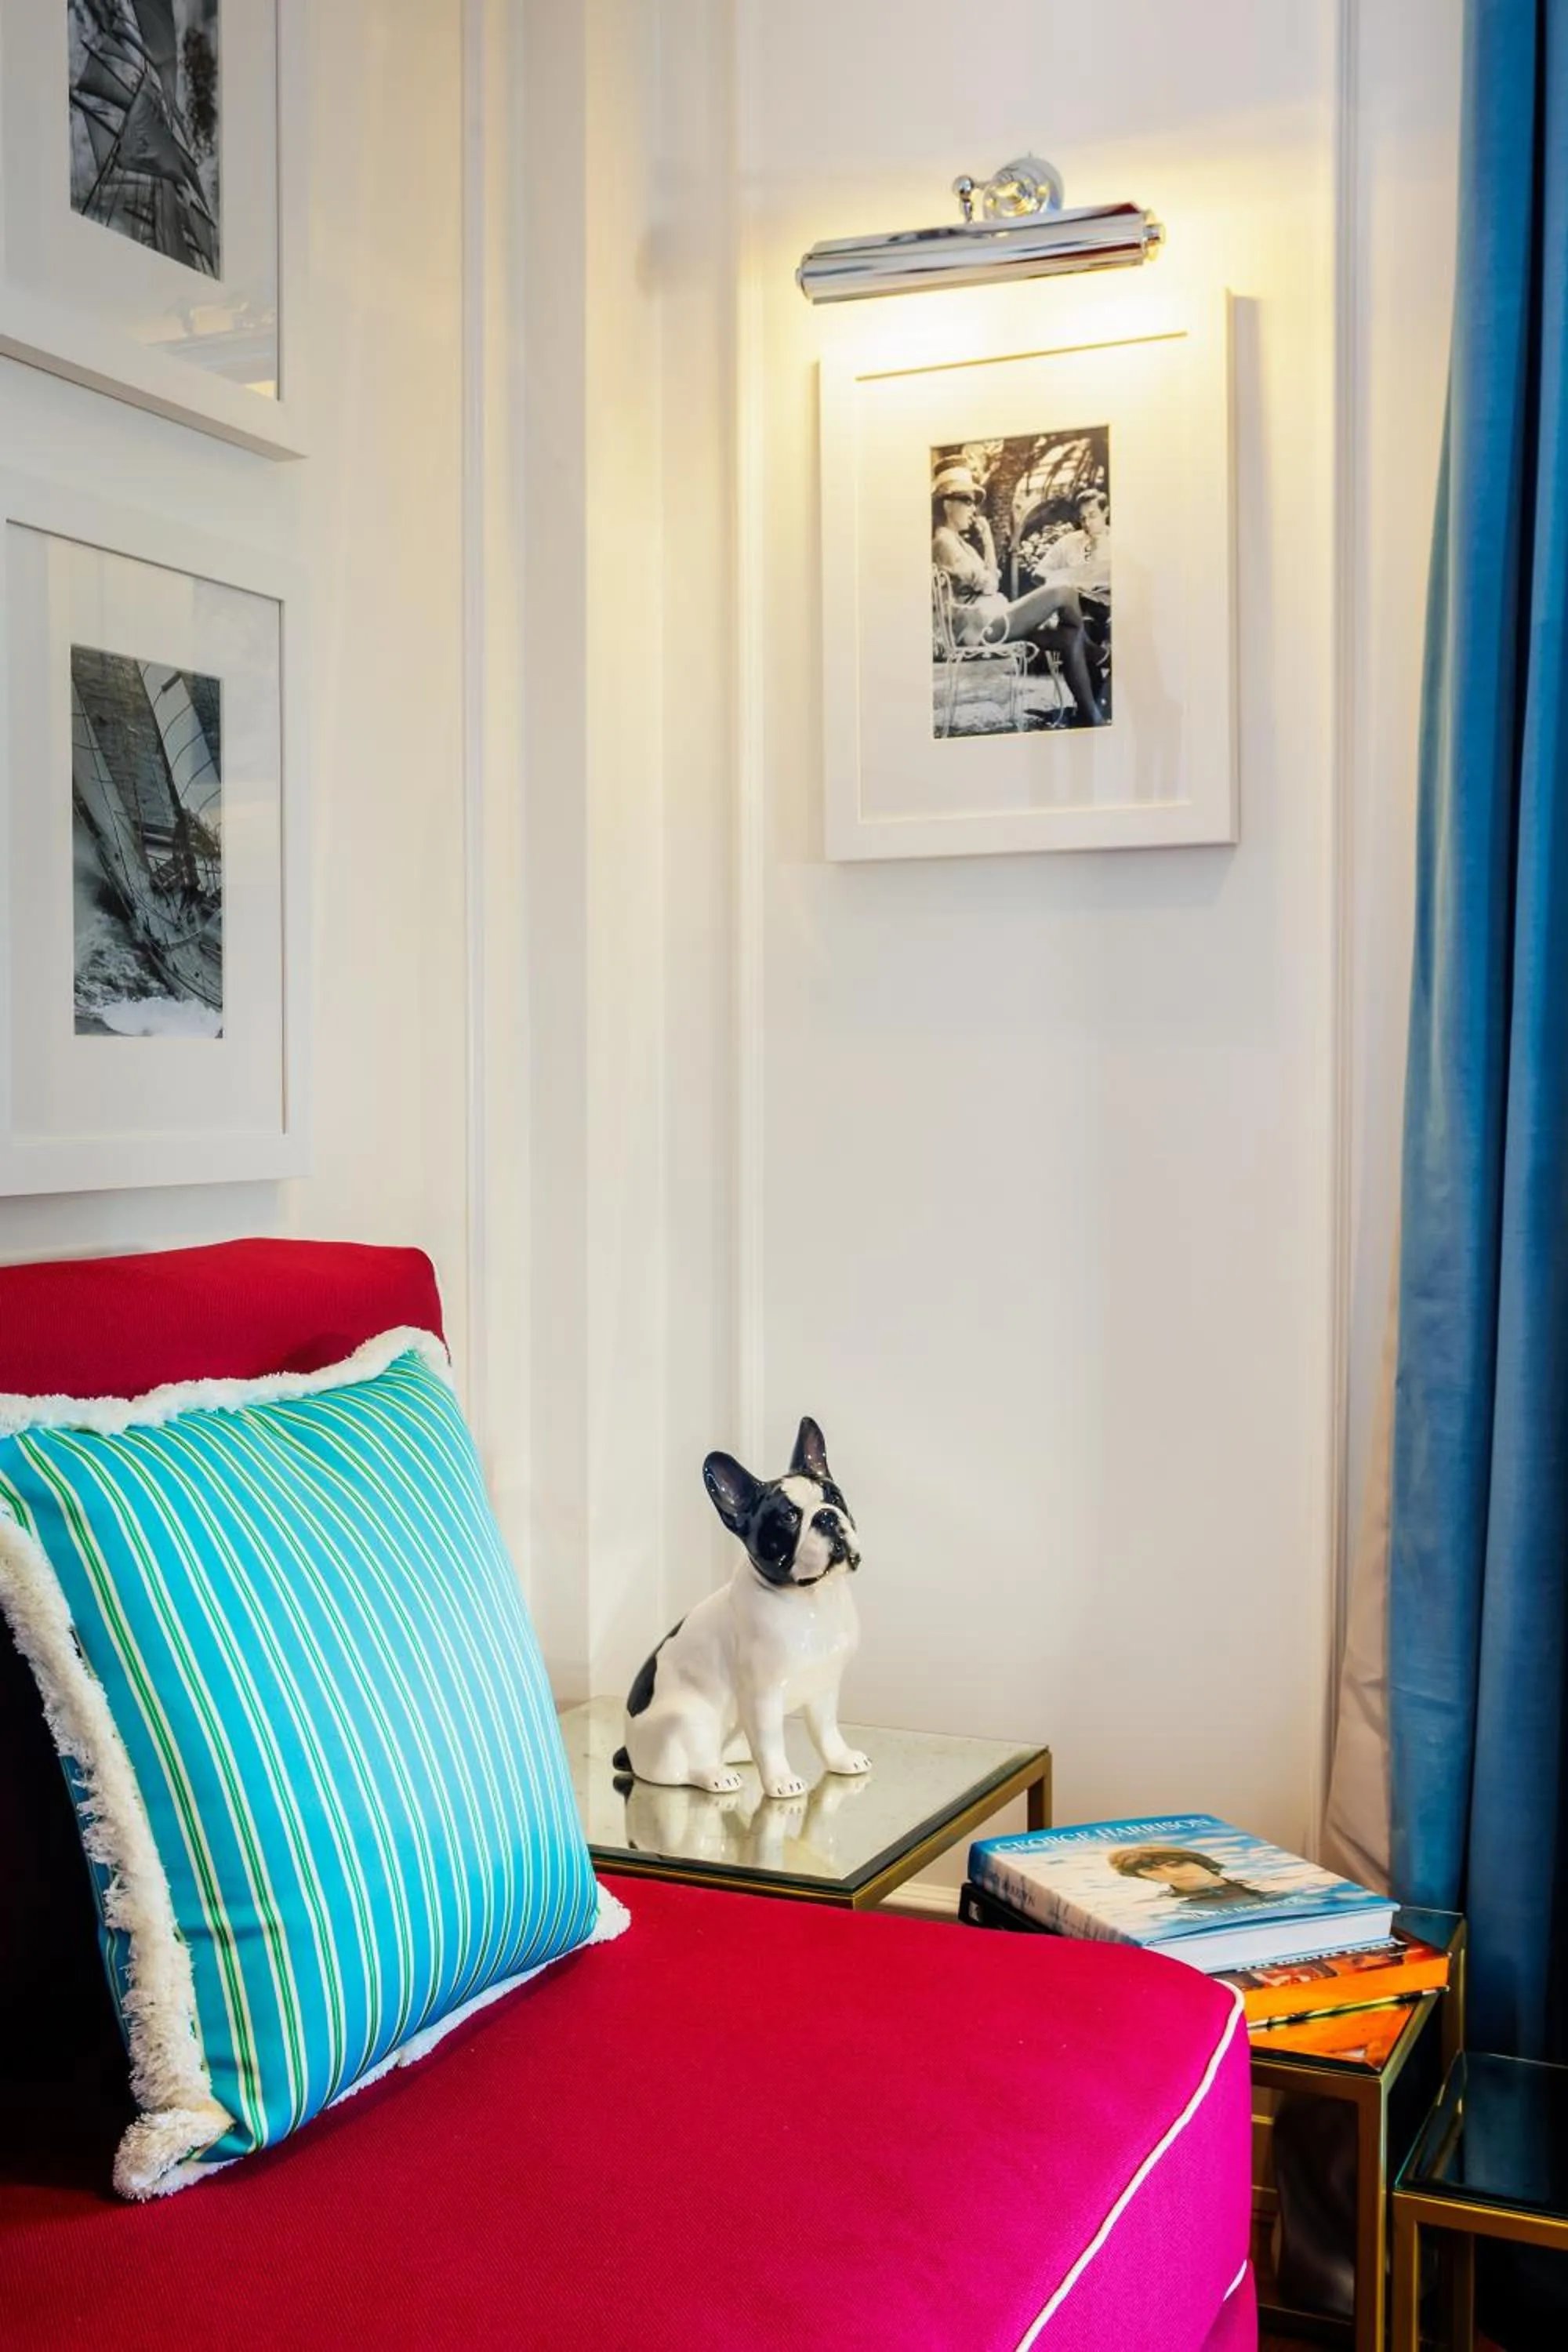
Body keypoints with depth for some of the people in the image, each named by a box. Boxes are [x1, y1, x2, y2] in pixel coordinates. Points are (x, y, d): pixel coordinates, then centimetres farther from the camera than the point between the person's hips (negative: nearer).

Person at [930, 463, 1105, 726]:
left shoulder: (955, 540, 24)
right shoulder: (944, 541, -7)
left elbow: (989, 582, 21)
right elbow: (986, 584, -10)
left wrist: (986, 538, 17)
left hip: (985, 620, 10)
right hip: (979, 625, -10)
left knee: (1068, 637, 0)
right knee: (1062, 590, -11)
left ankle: (1090, 713, -7)